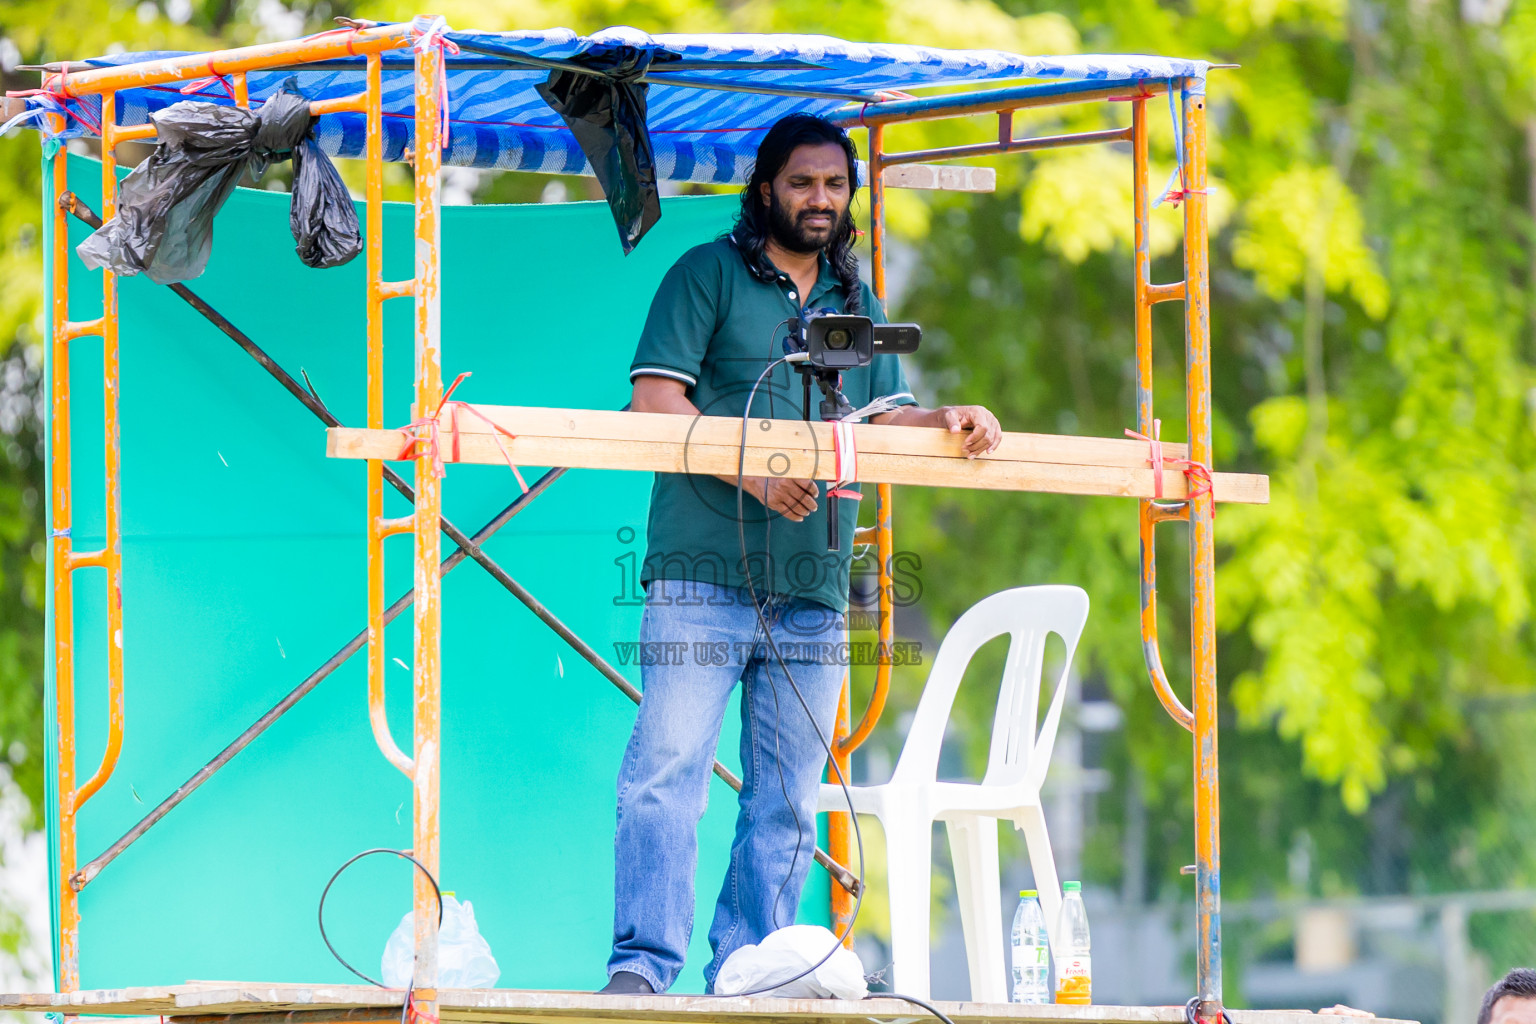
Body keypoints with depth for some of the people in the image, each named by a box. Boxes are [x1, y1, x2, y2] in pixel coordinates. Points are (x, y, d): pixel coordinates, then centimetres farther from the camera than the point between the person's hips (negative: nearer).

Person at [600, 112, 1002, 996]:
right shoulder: (709, 276, 3)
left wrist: (947, 422, -7)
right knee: (667, 770, -14)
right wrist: (751, 473, -18)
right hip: (702, 575, -5)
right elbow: (657, 401, -6)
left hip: (812, 592, 5)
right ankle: (644, 964, -17)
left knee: (788, 803, 3)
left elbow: (888, 419, 16)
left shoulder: (859, 305, 20)